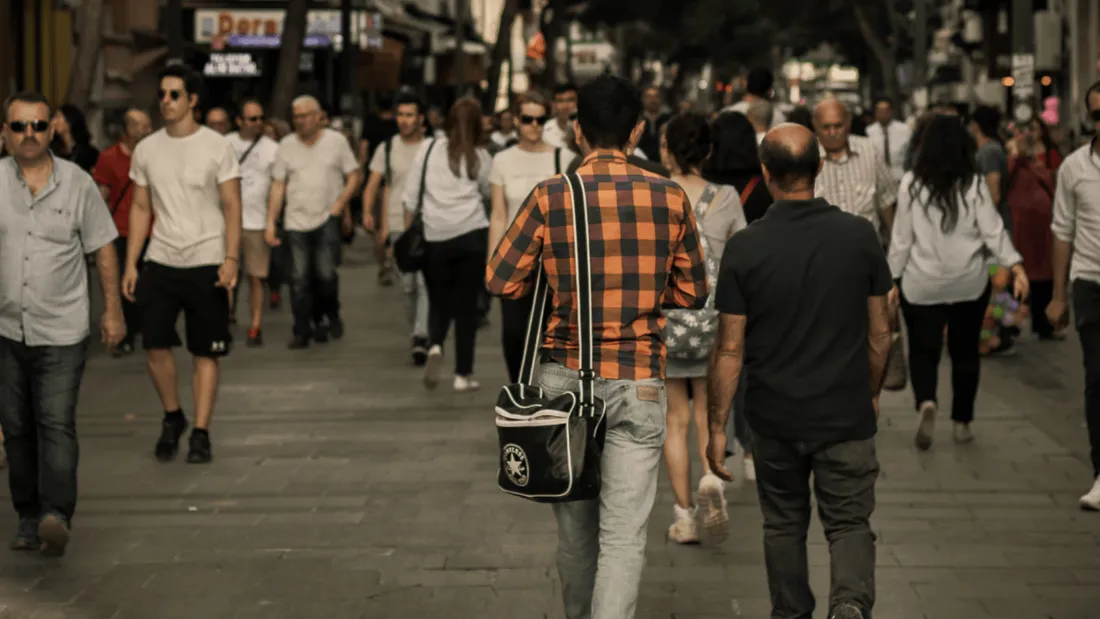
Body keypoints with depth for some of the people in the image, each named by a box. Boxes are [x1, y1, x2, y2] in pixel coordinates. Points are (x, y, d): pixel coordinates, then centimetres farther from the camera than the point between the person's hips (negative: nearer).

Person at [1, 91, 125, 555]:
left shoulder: (77, 183, 2)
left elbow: (103, 249, 8)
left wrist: (113, 310, 5)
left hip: (62, 330, -2)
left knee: (56, 424, -13)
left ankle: (56, 514, -22)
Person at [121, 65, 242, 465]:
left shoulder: (217, 147, -3)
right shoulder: (147, 150, 7)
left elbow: (232, 207, -4)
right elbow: (140, 209, 11)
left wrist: (231, 259, -15)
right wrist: (130, 263, 5)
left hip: (206, 263, -3)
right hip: (161, 262, 3)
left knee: (206, 353, 1)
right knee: (154, 344, -5)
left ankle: (200, 435, 7)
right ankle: (172, 417, 17)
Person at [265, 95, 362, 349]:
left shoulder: (336, 141, 2)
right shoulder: (286, 145, 6)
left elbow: (353, 176, 6)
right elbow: (278, 186, 7)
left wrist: (340, 203, -8)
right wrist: (271, 222, 1)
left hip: (327, 220, -2)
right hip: (296, 221, 2)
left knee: (326, 273, -12)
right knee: (299, 278, -2)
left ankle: (331, 316, 15)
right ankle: (302, 331, 6)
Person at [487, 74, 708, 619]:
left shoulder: (550, 197, -5)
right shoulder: (670, 198, -2)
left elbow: (501, 281, -2)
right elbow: (692, 293, 6)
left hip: (564, 378, 1)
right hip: (638, 381, -1)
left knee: (574, 527, 17)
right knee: (624, 534, -2)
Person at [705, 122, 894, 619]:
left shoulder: (745, 247, -10)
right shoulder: (859, 235, -6)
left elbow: (730, 348, -9)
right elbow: (879, 332, 2)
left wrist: (717, 426, -1)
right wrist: (871, 392, 19)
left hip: (775, 419, 0)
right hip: (846, 415, 0)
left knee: (784, 525, 18)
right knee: (849, 524, 7)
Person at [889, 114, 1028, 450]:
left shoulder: (911, 184, -6)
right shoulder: (974, 184, -5)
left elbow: (902, 237, -1)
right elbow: (993, 230, -11)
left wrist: (893, 276, 6)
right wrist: (1015, 264, -10)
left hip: (922, 284, -1)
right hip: (969, 283, 1)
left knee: (923, 350, 8)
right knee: (965, 352, 15)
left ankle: (926, 402, -20)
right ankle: (962, 422, 20)